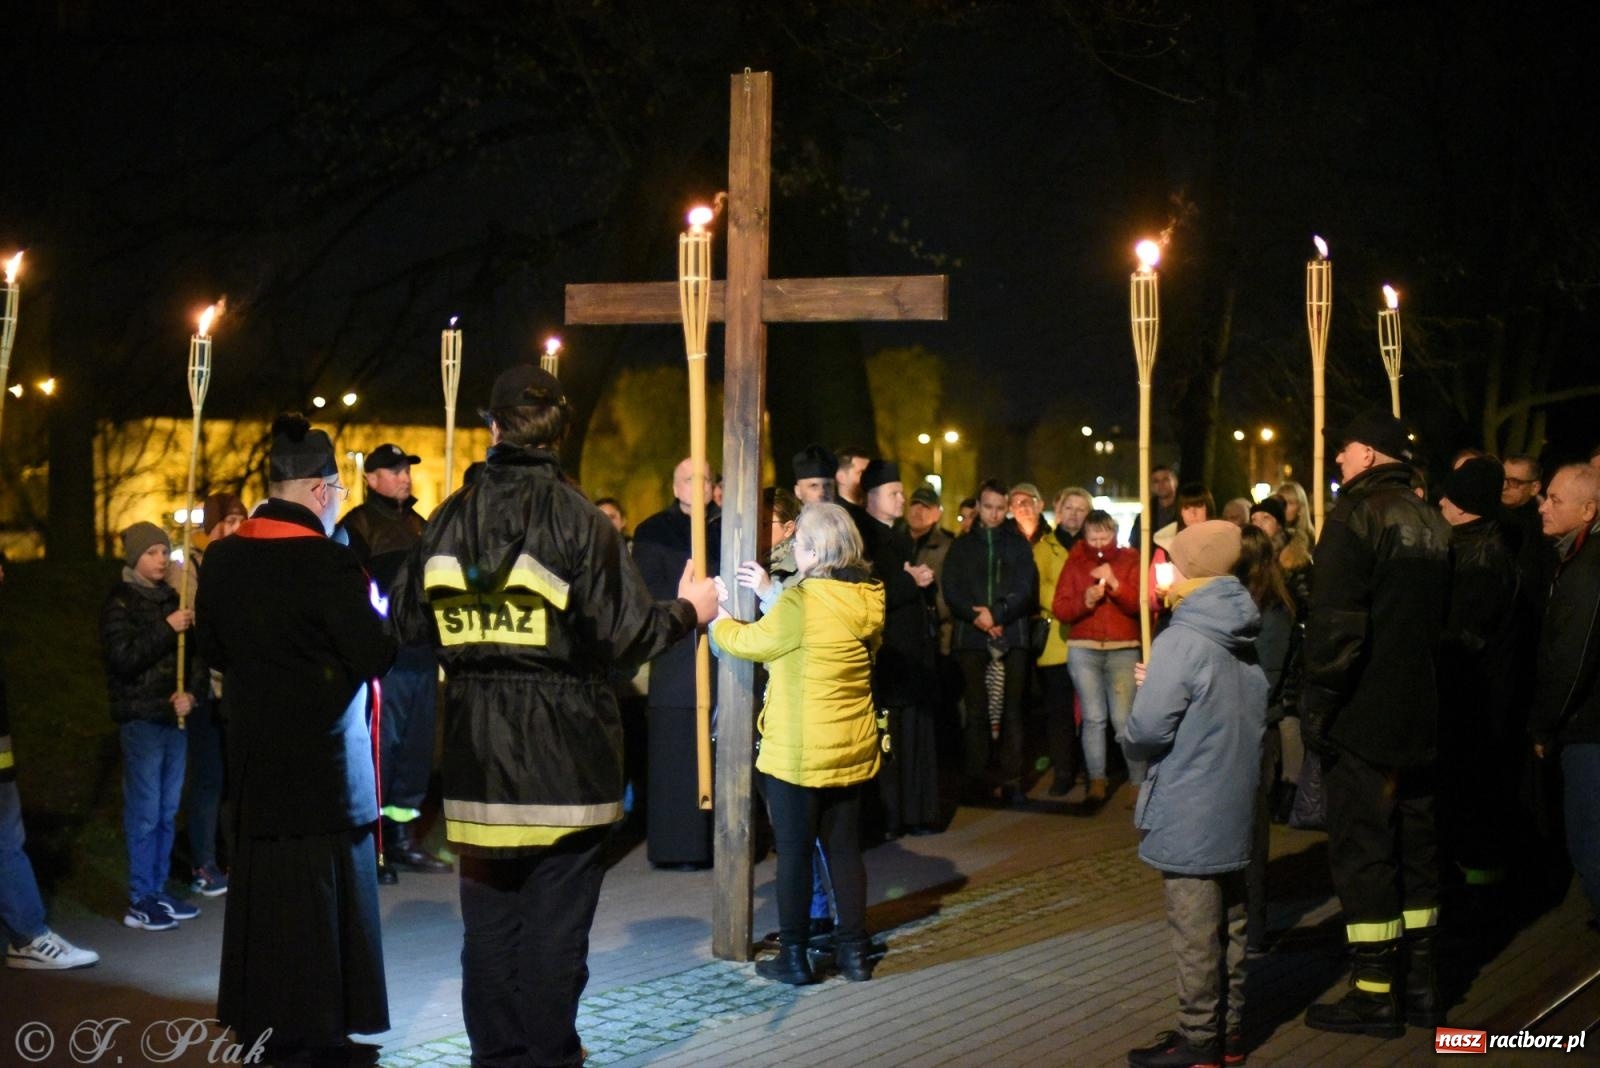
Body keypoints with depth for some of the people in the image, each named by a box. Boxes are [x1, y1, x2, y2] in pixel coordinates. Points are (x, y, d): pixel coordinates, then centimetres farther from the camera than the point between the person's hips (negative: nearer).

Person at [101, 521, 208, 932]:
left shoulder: (172, 600, 12)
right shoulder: (119, 603, -3)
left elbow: (196, 656, 12)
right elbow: (123, 658, -14)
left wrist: (193, 693, -6)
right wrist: (167, 629, -17)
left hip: (175, 717, 6)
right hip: (141, 718, -6)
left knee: (168, 811, 9)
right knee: (144, 812, -4)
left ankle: (159, 891, 17)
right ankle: (140, 901, 0)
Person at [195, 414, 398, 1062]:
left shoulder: (222, 558, 1)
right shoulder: (329, 564, -19)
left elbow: (211, 646, 12)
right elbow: (376, 657, -16)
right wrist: (377, 616, 3)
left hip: (253, 753, 6)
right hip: (323, 761, -6)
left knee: (259, 883, 15)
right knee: (324, 894, 2)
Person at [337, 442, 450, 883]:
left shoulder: (419, 525, 20)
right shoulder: (356, 525, -3)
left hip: (421, 652, 7)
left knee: (417, 746, 11)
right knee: (379, 745, -8)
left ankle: (403, 835, 20)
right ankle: (370, 842, -2)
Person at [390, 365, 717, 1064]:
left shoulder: (450, 518, 1)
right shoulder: (578, 520, -11)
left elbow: (407, 622, 7)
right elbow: (627, 633, -14)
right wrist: (687, 611, 5)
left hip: (477, 755, 4)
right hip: (564, 756, -4)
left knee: (489, 920, 13)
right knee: (557, 921, 5)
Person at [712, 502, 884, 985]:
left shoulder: (800, 604, -19)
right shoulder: (867, 599, 2)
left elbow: (749, 641, -4)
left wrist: (719, 620, 15)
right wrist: (774, 596, 21)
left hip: (799, 752, -6)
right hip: (852, 750, 6)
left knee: (794, 851, 4)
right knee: (845, 848, 14)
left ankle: (793, 957, 10)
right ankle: (854, 950, 18)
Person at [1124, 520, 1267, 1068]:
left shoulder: (1182, 641, -19)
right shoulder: (1247, 640, 7)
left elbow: (1146, 730, -22)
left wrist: (1148, 693, 1)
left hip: (1188, 816, -8)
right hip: (1237, 809, 8)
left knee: (1195, 932, 1)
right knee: (1231, 924, 15)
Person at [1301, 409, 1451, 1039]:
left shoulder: (1357, 515, -13)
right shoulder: (1433, 526, 10)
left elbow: (1335, 622, -20)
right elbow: (1443, 619, 17)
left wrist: (1316, 701, -13)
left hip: (1362, 720, -8)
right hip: (1421, 719, 8)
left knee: (1362, 851, -2)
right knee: (1415, 845, 14)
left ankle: (1374, 994, 1)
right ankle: (1422, 981, 21)